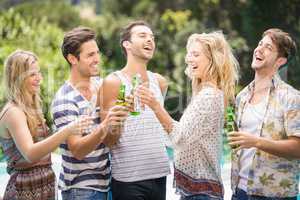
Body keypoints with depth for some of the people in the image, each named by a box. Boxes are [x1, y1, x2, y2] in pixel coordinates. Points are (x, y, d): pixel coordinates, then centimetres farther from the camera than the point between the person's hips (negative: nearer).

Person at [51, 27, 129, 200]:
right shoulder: (64, 101, -17)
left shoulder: (101, 84, 2)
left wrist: (123, 109, -4)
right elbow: (77, 151, -24)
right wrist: (104, 127, -38)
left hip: (105, 180, 6)